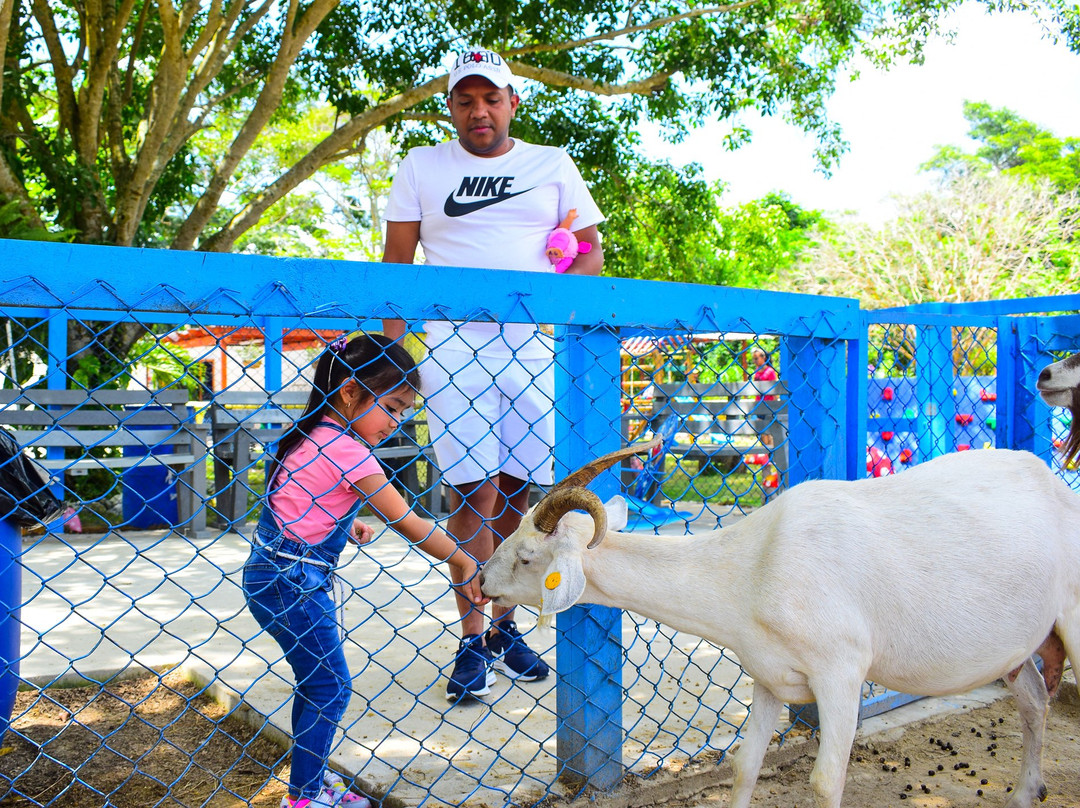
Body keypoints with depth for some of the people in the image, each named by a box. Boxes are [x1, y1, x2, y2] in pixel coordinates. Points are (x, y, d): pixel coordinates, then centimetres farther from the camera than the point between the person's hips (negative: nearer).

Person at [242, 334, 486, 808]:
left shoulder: (311, 436, 8)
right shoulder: (349, 452, -19)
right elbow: (405, 521, -15)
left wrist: (344, 525, 9)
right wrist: (461, 561, -6)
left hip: (271, 570, 9)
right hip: (291, 580, -9)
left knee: (315, 679, 19)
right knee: (331, 685, 2)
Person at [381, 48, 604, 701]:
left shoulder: (553, 166, 14)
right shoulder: (422, 168, 11)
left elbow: (592, 255, 13)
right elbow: (397, 263, 9)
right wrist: (389, 349, -2)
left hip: (532, 349, 2)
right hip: (453, 347, -1)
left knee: (516, 493, 4)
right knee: (475, 490, -7)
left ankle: (504, 627, 20)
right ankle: (473, 641, 3)